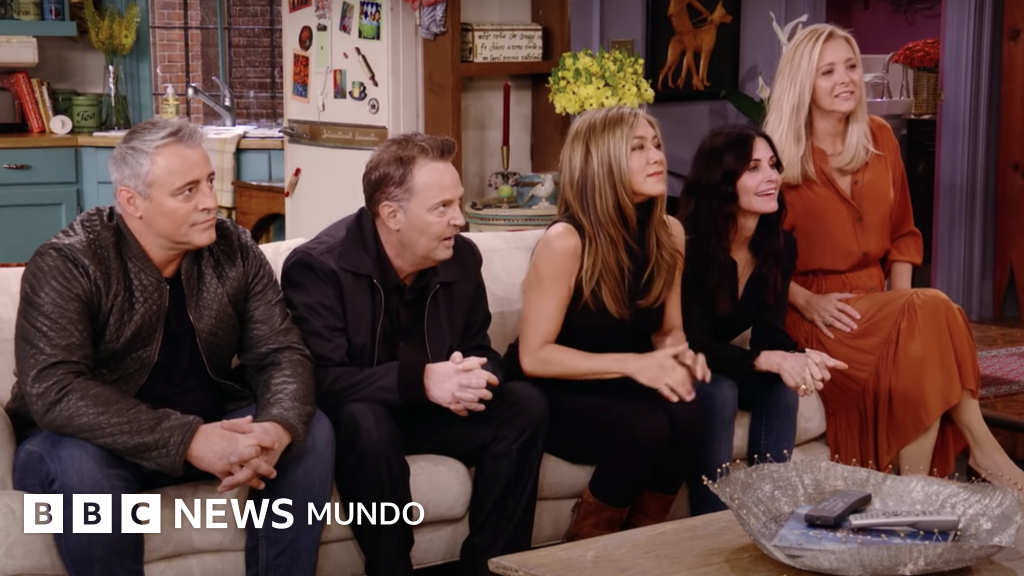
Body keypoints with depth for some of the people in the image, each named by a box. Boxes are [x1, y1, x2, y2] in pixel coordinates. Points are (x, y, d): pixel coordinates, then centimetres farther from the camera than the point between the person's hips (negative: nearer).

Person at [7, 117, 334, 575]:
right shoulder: (66, 265, -19)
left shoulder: (235, 251, -5)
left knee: (311, 431, -18)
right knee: (81, 467, -36)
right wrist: (187, 441, -40)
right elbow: (54, 391, -31)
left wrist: (277, 427, -33)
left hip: (209, 427, 4)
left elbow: (280, 352, -8)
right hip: (101, 439, -4)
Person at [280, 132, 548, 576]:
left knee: (525, 406, -15)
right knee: (367, 422, -39)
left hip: (428, 413, 6)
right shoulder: (317, 266, -21)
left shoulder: (462, 257, -2)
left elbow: (480, 351, 4)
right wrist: (420, 379, -38)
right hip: (353, 418, -5)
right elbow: (320, 380, -28)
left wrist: (468, 378, -23)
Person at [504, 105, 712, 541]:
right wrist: (633, 364, -26)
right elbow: (533, 356, -19)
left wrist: (678, 356, -15)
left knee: (684, 416, -26)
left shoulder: (669, 232, -2)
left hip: (619, 389, 5)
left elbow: (669, 328, 10)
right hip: (553, 395, -5)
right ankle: (587, 546, -5)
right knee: (646, 427, -31)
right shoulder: (566, 241, -21)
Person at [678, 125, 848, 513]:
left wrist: (798, 356, -34)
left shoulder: (781, 245, -6)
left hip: (722, 363, 5)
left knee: (783, 387, -22)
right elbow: (693, 345, -29)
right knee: (718, 390, -33)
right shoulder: (689, 246, -25)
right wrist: (770, 361, -43)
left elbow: (768, 331, -10)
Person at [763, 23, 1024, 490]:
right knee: (931, 311, -28)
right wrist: (808, 302, -18)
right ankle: (982, 447, -19)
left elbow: (902, 232, 16)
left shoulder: (880, 138, 9)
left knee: (926, 322, -30)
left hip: (876, 303, 5)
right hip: (813, 314, -5)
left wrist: (902, 299, -1)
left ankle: (917, 485, -25)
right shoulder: (779, 157, -6)